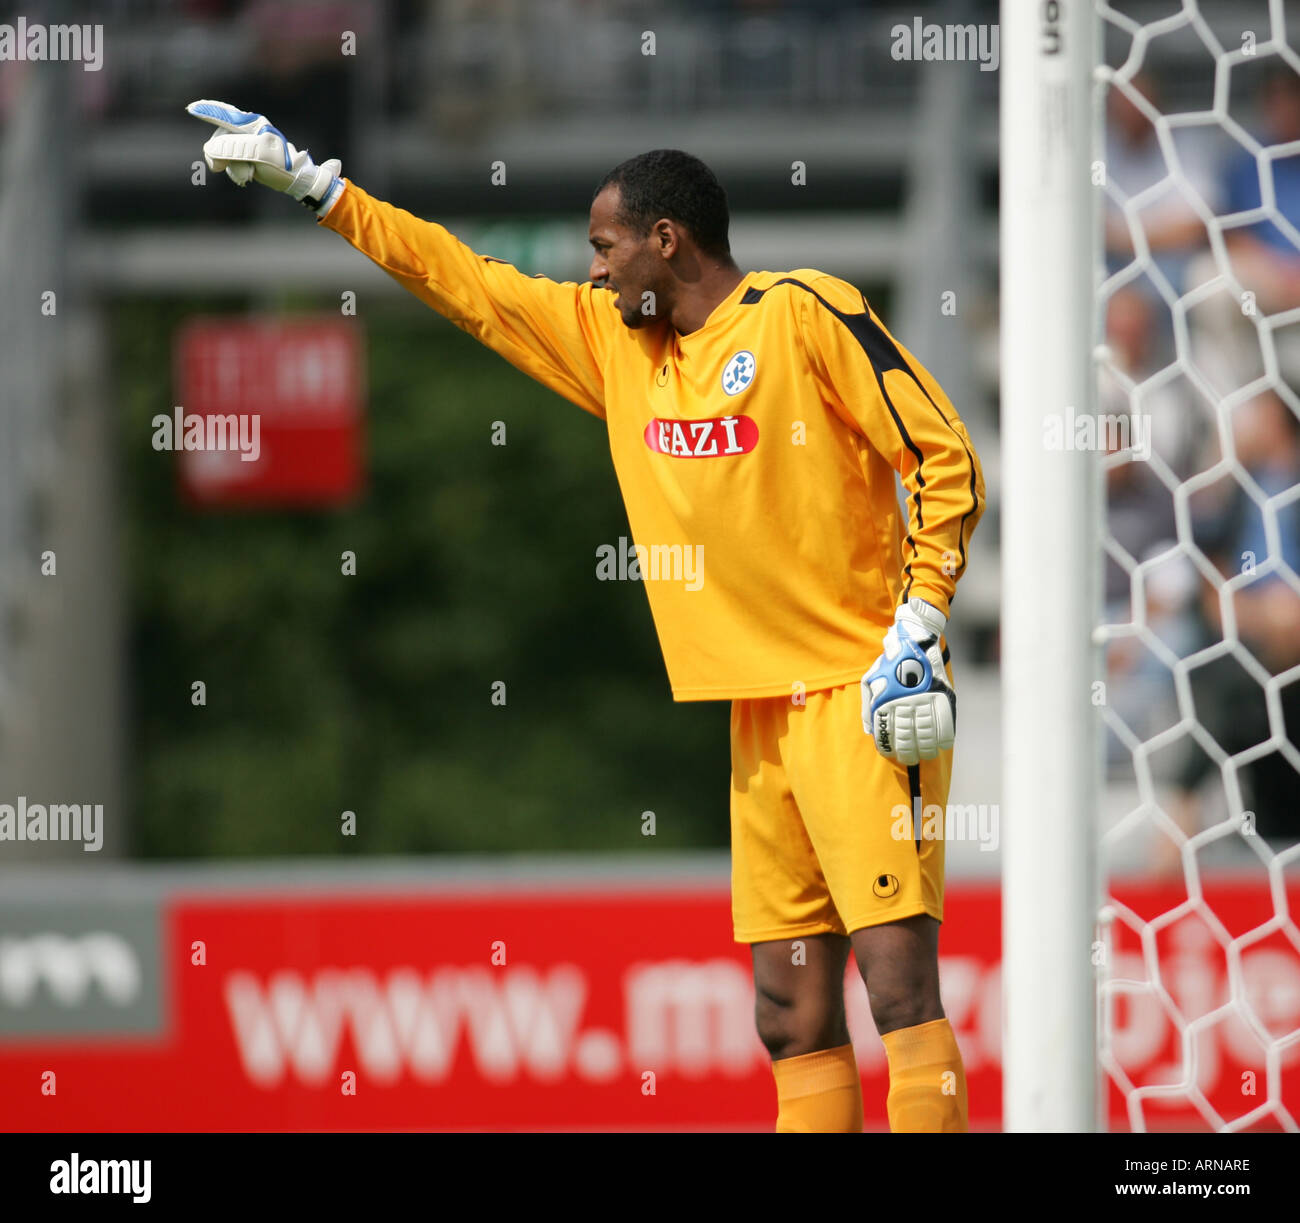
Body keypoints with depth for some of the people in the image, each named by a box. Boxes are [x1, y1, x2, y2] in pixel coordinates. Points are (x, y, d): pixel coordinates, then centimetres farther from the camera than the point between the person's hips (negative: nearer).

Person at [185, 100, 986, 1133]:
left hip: (861, 697, -7)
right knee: (792, 1014, 1)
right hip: (759, 709, 7)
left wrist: (918, 630, -12)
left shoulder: (806, 317, -5)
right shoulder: (611, 337, 15)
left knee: (897, 975, -15)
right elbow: (469, 283, 23)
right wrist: (308, 182, 22)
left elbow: (945, 459, -6)